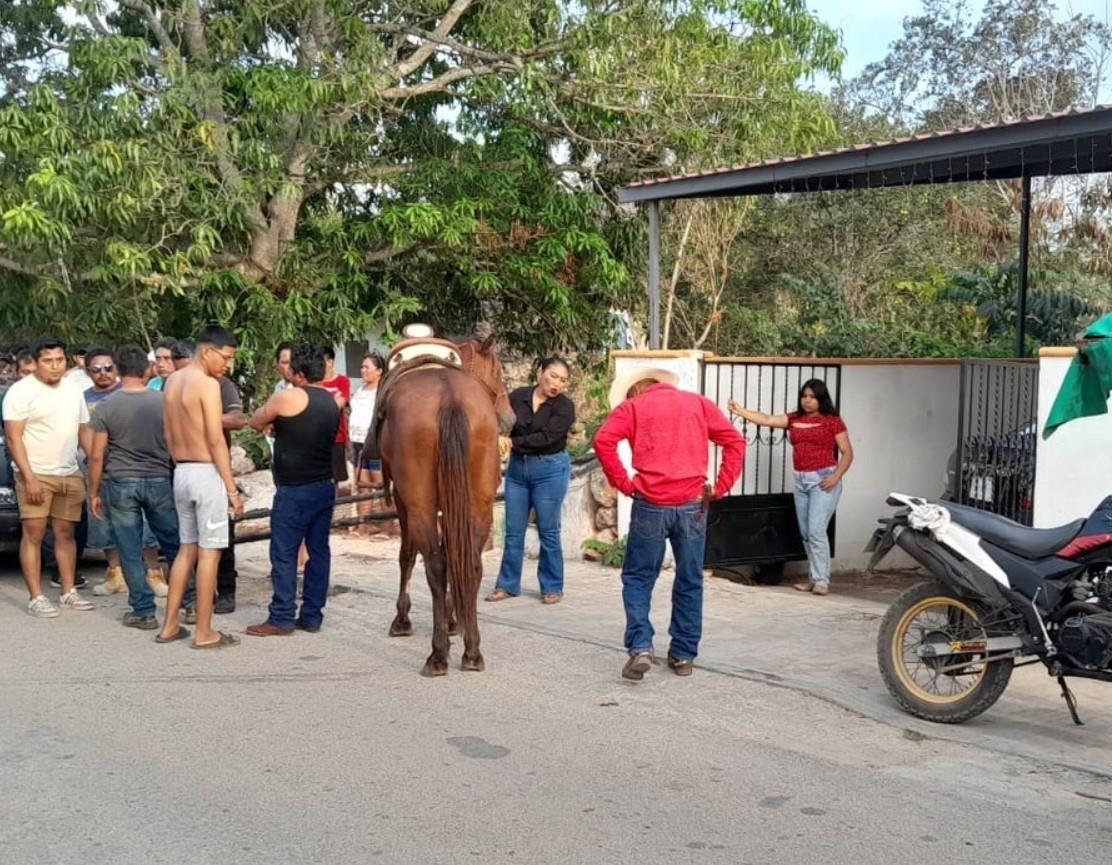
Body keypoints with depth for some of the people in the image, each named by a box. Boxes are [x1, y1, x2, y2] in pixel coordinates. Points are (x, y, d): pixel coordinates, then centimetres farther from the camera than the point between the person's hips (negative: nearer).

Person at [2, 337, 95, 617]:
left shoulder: (73, 391, 12)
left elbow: (84, 431, 17)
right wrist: (29, 477, -18)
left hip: (70, 475, 6)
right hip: (36, 475, -5)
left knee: (66, 533, 9)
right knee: (33, 534, -4)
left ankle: (68, 593, 17)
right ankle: (36, 598, -1)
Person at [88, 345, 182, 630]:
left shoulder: (106, 407, -4)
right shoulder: (163, 402, -1)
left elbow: (97, 456, -3)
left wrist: (94, 492, 7)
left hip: (120, 484, -1)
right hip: (160, 481, 1)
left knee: (131, 551, 5)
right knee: (174, 545, 12)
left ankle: (144, 611, 8)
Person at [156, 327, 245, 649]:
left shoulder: (172, 381, 11)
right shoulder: (207, 384, -14)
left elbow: (169, 435, 15)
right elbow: (216, 442, -16)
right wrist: (232, 489, -13)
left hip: (181, 473, 8)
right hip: (207, 472, -8)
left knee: (186, 549, 16)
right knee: (209, 552, -2)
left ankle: (170, 626, 20)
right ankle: (204, 633, 2)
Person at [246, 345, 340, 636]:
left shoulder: (288, 397, -12)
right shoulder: (333, 402, 9)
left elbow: (256, 422, 2)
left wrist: (272, 421, 21)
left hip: (294, 491, -7)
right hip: (325, 486, 7)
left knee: (284, 554, -1)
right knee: (318, 551, 8)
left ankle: (282, 618, 2)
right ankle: (312, 615, 13)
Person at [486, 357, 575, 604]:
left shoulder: (565, 407, -8)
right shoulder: (518, 396, 2)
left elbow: (546, 437, -19)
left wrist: (513, 442, -22)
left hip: (550, 469, -3)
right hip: (517, 467, 4)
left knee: (548, 531, 2)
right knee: (513, 531, 8)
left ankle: (552, 588, 14)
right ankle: (508, 585, 19)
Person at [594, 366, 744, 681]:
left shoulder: (631, 407, 9)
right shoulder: (699, 403, 15)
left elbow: (603, 440, -8)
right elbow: (735, 441, 5)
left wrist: (624, 484, -3)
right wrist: (720, 487, 4)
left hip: (650, 504, -2)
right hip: (693, 504, 2)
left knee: (638, 577, 10)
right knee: (689, 582, 13)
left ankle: (640, 646, -5)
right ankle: (683, 655, 18)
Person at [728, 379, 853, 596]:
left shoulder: (832, 421, -3)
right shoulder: (794, 419, 9)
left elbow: (847, 453, -2)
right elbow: (767, 420, -2)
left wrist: (836, 476, -16)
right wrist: (741, 411, -15)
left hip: (823, 480, -6)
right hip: (801, 481, 6)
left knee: (816, 531, -12)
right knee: (805, 533, 10)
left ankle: (821, 581, -4)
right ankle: (815, 578, 20)